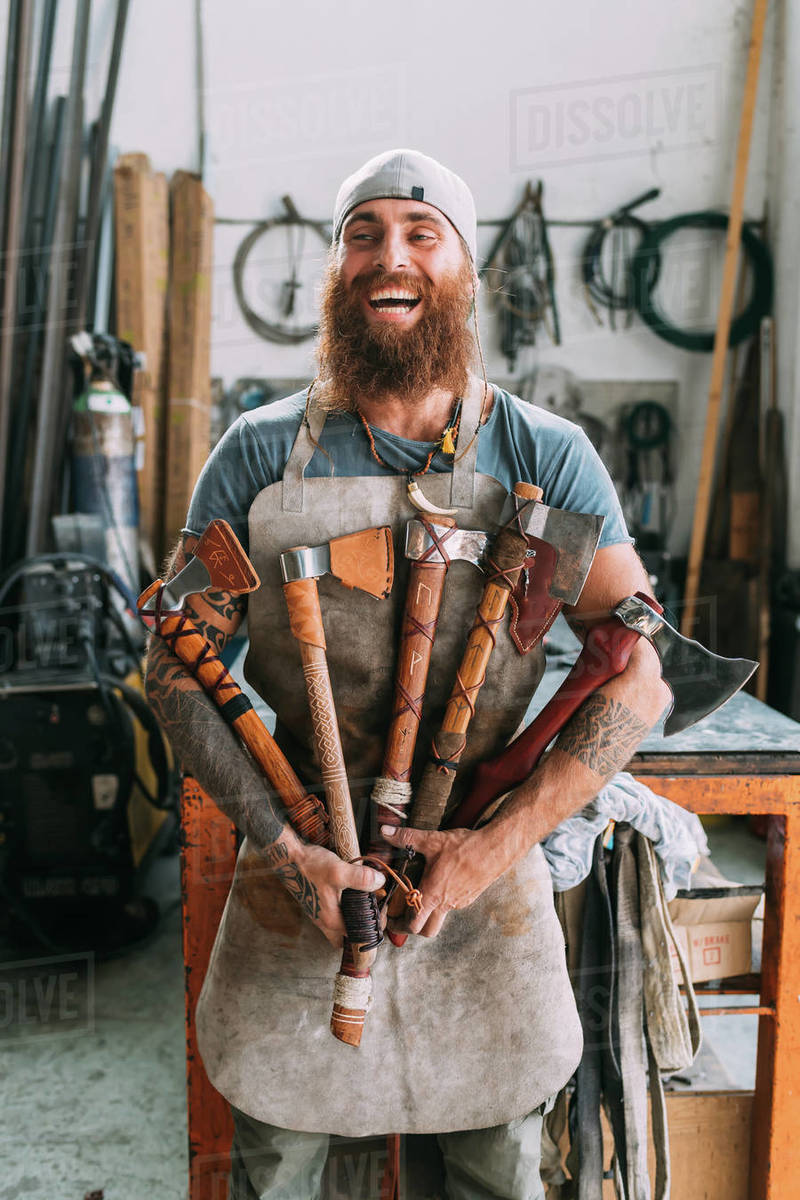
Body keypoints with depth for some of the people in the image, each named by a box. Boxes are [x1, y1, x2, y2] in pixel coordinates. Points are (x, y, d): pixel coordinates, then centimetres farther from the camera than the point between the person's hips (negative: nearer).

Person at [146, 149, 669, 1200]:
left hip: (487, 873, 1)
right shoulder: (258, 454, -3)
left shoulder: (548, 458, -4)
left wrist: (499, 843, -14)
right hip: (296, 875, 0)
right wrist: (285, 851, -12)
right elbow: (177, 667, -3)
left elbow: (639, 678, -6)